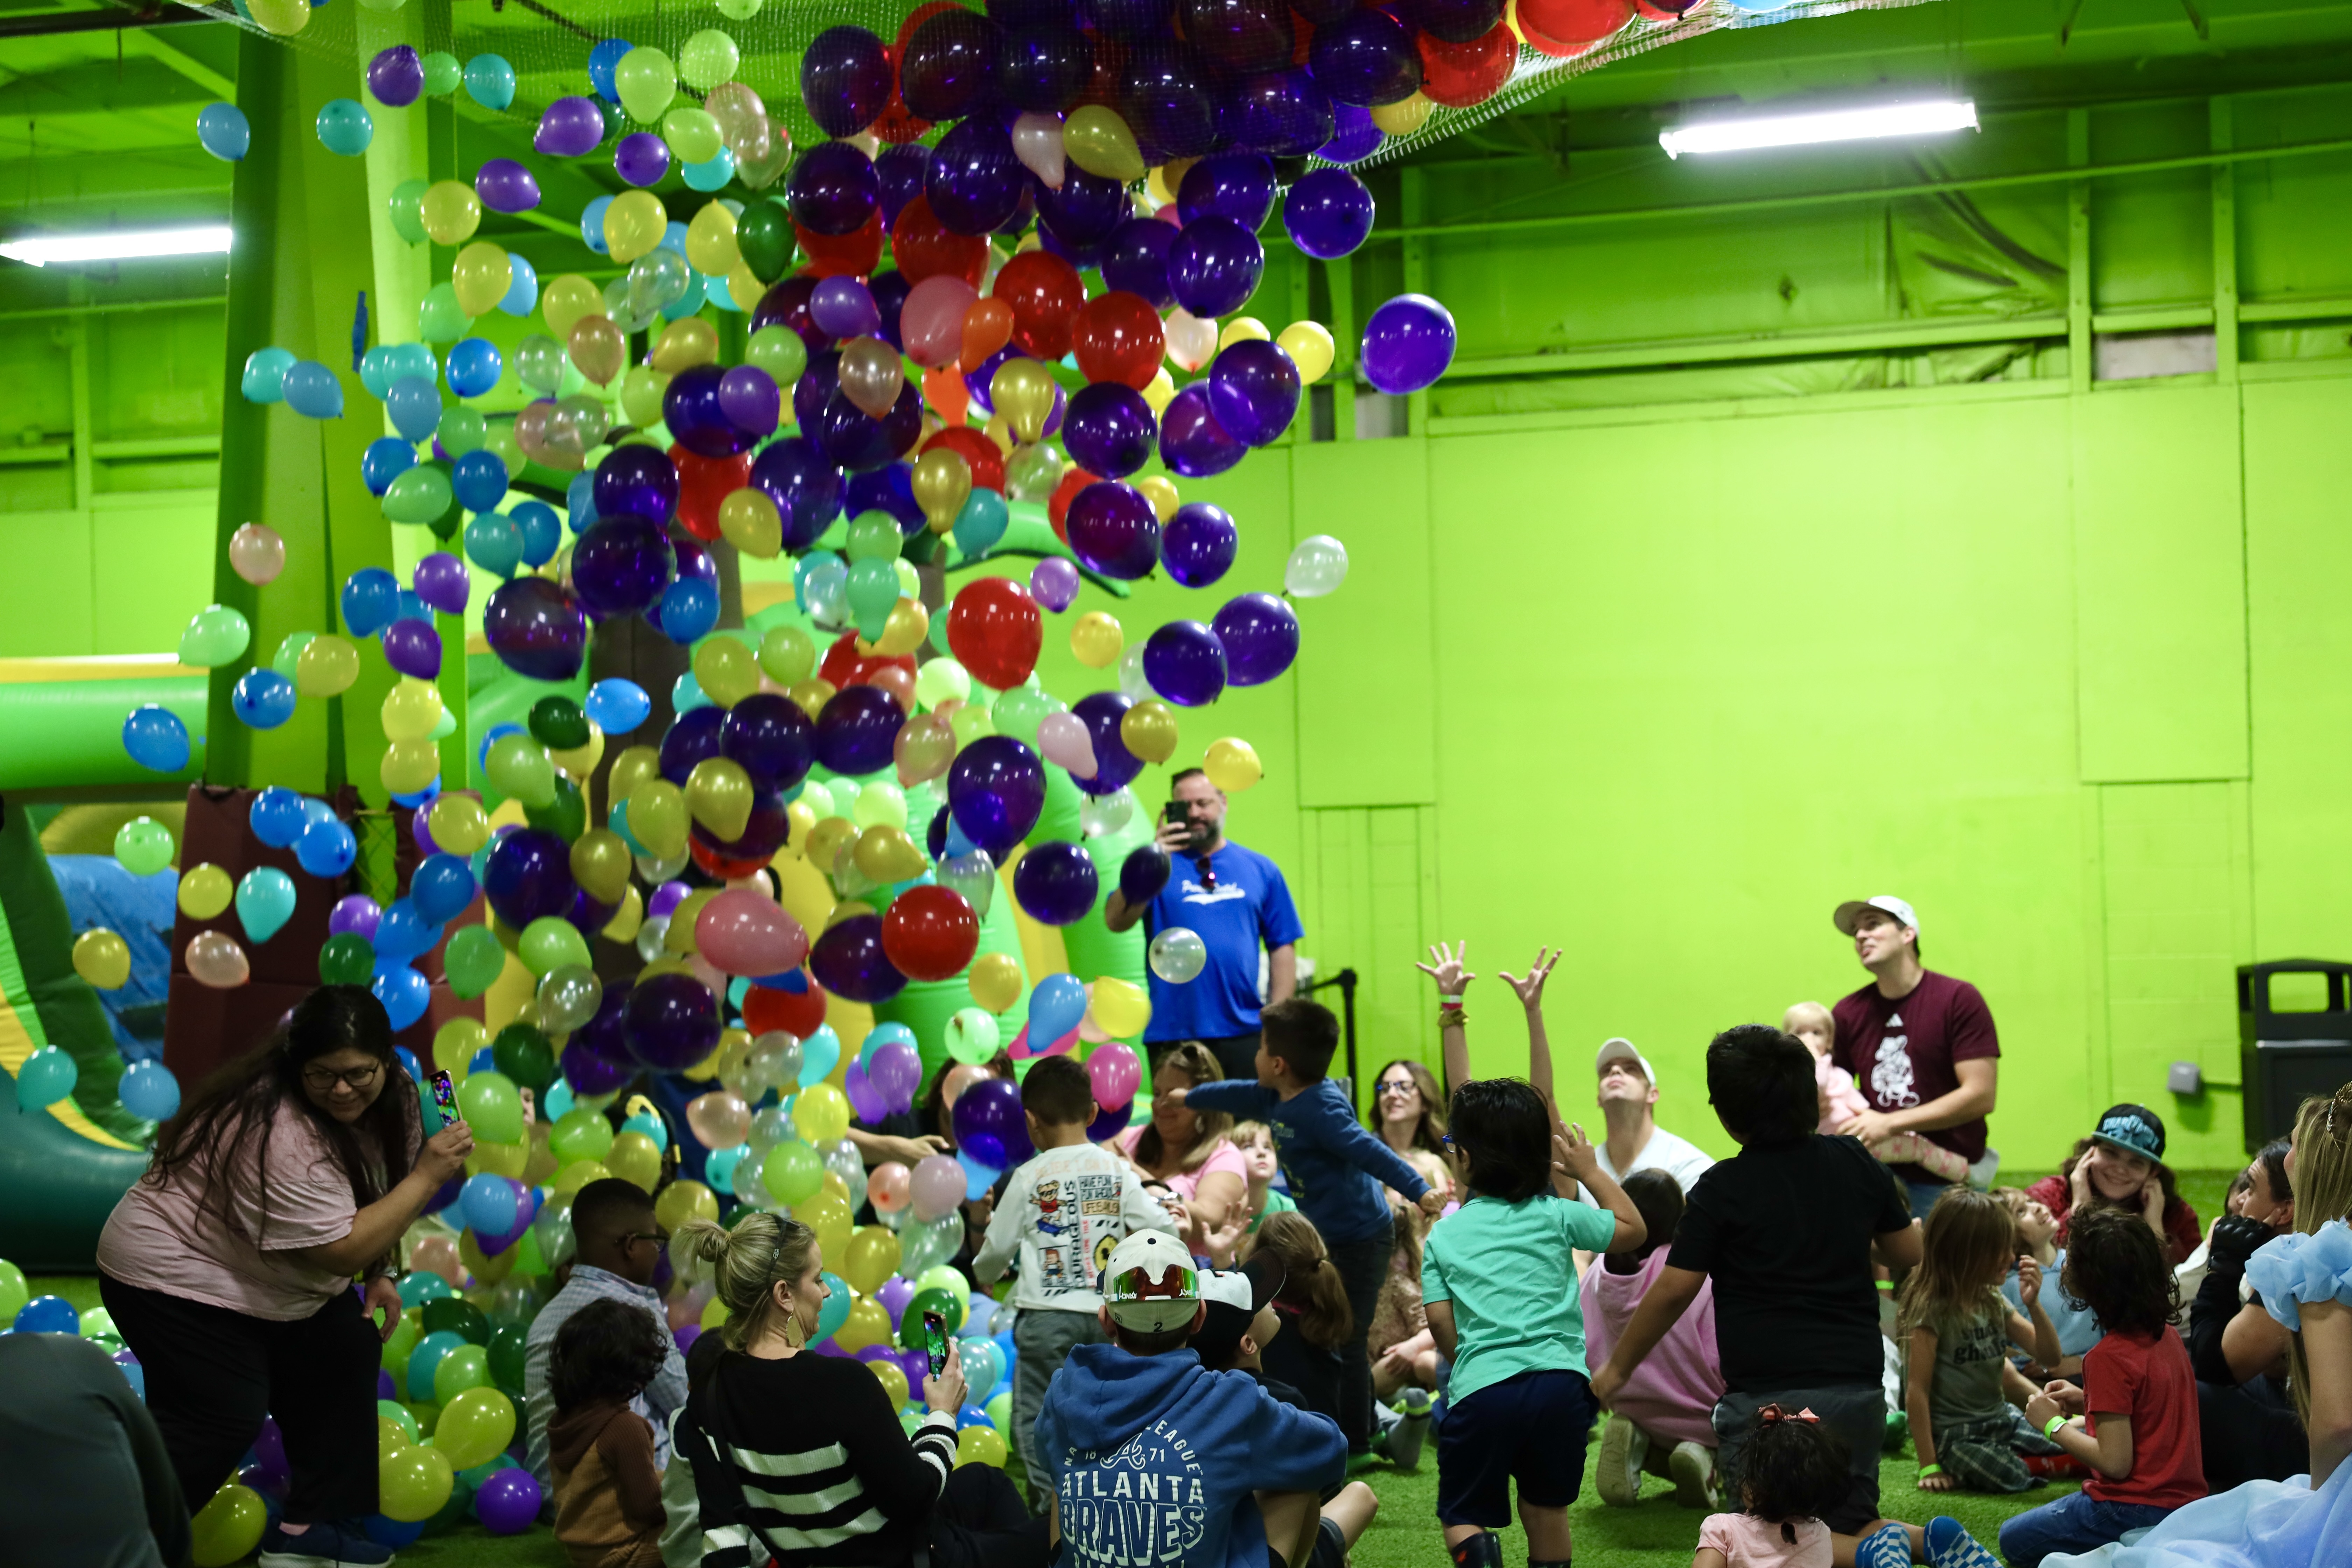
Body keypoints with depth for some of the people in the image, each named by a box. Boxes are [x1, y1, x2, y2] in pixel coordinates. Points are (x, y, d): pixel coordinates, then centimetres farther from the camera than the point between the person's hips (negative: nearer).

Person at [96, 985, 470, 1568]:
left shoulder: (389, 1099, -8)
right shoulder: (282, 1135, -34)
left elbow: (372, 1192, 10)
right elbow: (342, 1250, -32)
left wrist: (378, 1274, 2)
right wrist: (428, 1176, -33)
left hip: (268, 1280, 9)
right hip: (179, 1277, -9)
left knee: (349, 1356, 5)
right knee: (219, 1421, -16)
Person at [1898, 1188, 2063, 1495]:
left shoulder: (1993, 1302, 7)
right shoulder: (1933, 1312, -14)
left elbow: (2049, 1355, 8)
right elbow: (1916, 1392, -15)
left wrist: (2034, 1304, -9)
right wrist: (1929, 1467, -18)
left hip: (2001, 1421, 7)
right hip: (1954, 1435, -7)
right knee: (2012, 1476, -30)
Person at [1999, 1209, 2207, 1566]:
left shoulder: (2110, 1358, -21)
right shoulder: (2167, 1336, 3)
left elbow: (2115, 1462, -21)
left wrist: (2053, 1425, -9)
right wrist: (2087, 1403, 10)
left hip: (2138, 1510, -9)